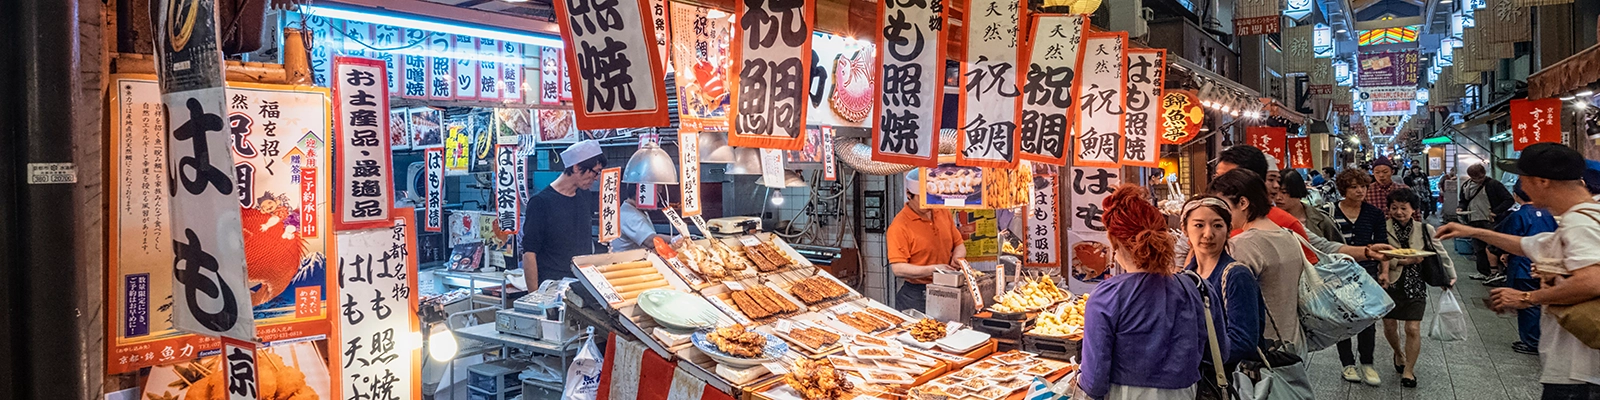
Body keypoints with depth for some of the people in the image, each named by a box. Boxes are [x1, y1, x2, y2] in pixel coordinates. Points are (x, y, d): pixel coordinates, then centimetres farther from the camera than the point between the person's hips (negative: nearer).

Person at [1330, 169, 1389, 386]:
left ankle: (1367, 364, 15)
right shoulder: (1331, 213, -4)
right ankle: (1348, 364, 20)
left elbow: (1381, 244, 5)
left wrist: (1384, 270, -3)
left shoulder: (1374, 213, 2)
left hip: (1367, 271, 1)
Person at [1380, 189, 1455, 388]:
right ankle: (1399, 354, 42)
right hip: (1390, 284, 0)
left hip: (1415, 286, 0)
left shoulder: (1424, 230, -1)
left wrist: (1450, 275, 2)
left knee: (1413, 329, -4)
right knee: (1389, 325, 11)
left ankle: (1408, 370, 12)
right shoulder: (1383, 229, -7)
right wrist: (1404, 261, -21)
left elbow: (1440, 253, 6)